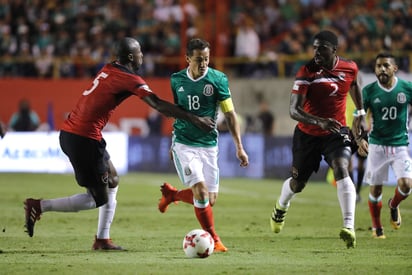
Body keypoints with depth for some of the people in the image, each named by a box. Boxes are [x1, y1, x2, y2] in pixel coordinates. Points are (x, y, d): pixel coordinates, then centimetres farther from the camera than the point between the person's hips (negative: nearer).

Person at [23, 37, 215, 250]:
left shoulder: (109, 69, 13)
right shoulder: (129, 79, -11)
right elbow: (158, 105, -17)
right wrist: (195, 120, -14)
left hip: (69, 132, 9)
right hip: (84, 139, -9)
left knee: (112, 181, 19)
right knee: (98, 198, -1)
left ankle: (102, 240, 19)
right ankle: (39, 207, -4)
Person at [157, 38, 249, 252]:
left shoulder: (218, 79, -5)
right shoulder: (177, 80, 1)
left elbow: (230, 114, -1)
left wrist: (239, 147, -6)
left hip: (208, 145, 1)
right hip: (183, 144, -1)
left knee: (210, 200, 2)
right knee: (201, 192, -18)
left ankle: (171, 194, 31)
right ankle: (213, 239, -2)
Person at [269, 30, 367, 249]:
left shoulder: (350, 68, -9)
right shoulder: (307, 72, -19)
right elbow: (294, 110, -27)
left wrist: (360, 113, 16)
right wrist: (319, 122, -42)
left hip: (336, 132, 1)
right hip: (308, 134, 0)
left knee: (341, 171, -26)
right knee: (298, 183, 13)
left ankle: (349, 227, -33)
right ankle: (281, 207, 49)